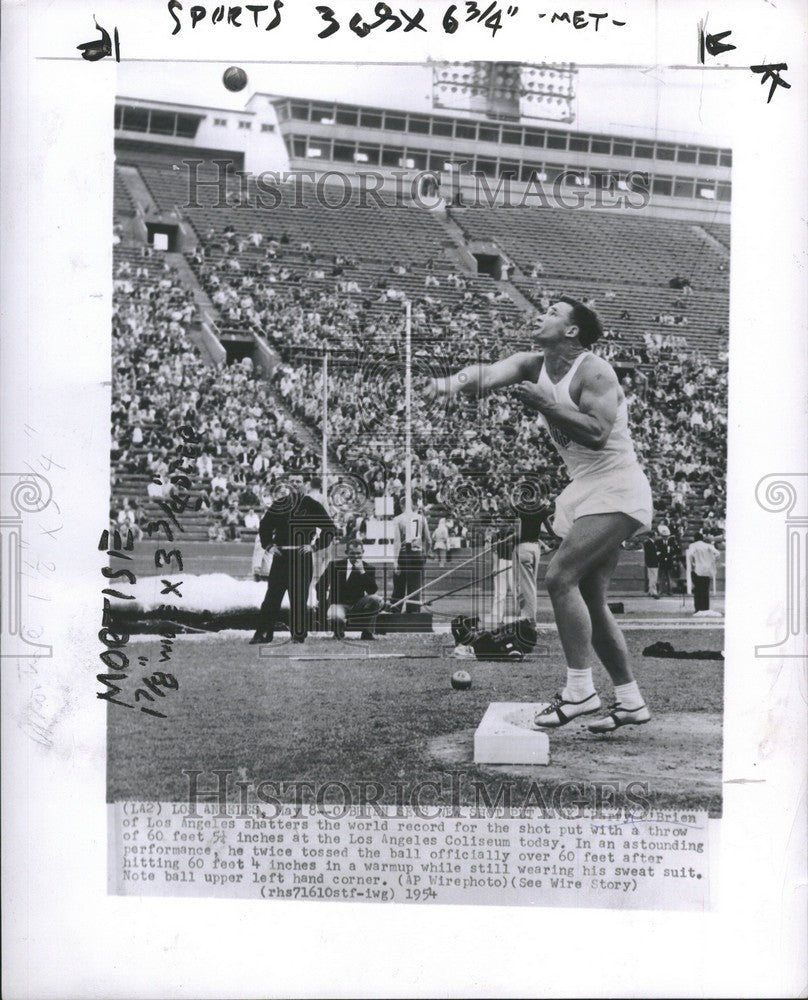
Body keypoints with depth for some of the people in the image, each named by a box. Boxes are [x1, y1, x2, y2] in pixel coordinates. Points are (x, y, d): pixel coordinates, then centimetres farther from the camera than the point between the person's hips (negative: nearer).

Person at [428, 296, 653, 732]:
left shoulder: (594, 372, -15)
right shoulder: (533, 365, 7)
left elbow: (597, 433, -28)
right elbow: (490, 373, -11)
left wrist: (547, 405, -27)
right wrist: (455, 381, -32)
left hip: (615, 490, -9)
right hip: (584, 491, 9)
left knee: (560, 577, -20)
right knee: (591, 601, 9)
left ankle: (579, 690, -12)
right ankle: (630, 701, 19)